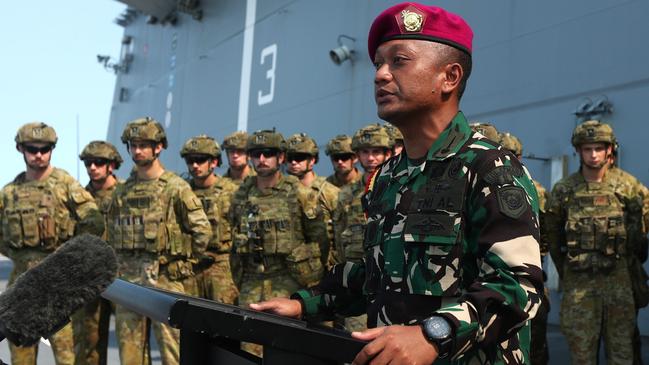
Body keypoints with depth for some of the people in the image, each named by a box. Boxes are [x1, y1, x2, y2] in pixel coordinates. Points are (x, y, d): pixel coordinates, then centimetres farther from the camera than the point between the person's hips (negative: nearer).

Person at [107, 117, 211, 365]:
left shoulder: (176, 187, -6)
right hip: (127, 279, 6)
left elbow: (202, 231, -5)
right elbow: (112, 233, 21)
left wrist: (184, 263, 1)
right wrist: (120, 266, 14)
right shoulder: (122, 191, 11)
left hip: (165, 279, -5)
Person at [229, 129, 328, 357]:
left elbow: (318, 236, 1)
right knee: (249, 351, 5)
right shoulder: (241, 195, 8)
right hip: (252, 284, 4)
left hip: (288, 282, -4)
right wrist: (238, 281, 18)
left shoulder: (297, 193, -4)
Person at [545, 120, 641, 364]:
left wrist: (621, 261, 14)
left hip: (617, 276, 2)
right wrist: (563, 272, 11)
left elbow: (635, 233, 12)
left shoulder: (624, 189, 2)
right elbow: (552, 235, 6)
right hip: (578, 279, -1)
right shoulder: (563, 190, -3)